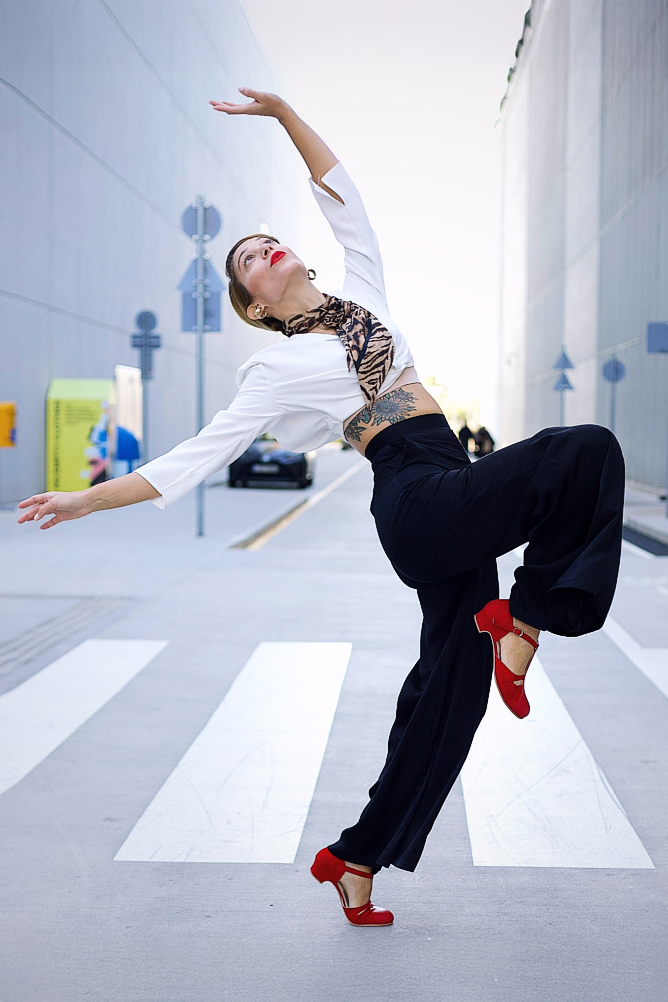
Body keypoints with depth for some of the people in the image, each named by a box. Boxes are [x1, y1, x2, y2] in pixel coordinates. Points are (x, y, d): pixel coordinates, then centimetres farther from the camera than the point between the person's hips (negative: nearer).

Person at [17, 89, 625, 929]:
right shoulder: (276, 369, 4)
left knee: (449, 688, 9)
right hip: (420, 498, -6)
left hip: (453, 501, 6)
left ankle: (357, 859, 18)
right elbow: (194, 458, 4)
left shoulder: (360, 295, 20)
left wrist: (282, 111, 20)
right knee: (589, 452, -21)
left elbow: (338, 190, 25)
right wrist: (87, 499, 0)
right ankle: (525, 617, -8)